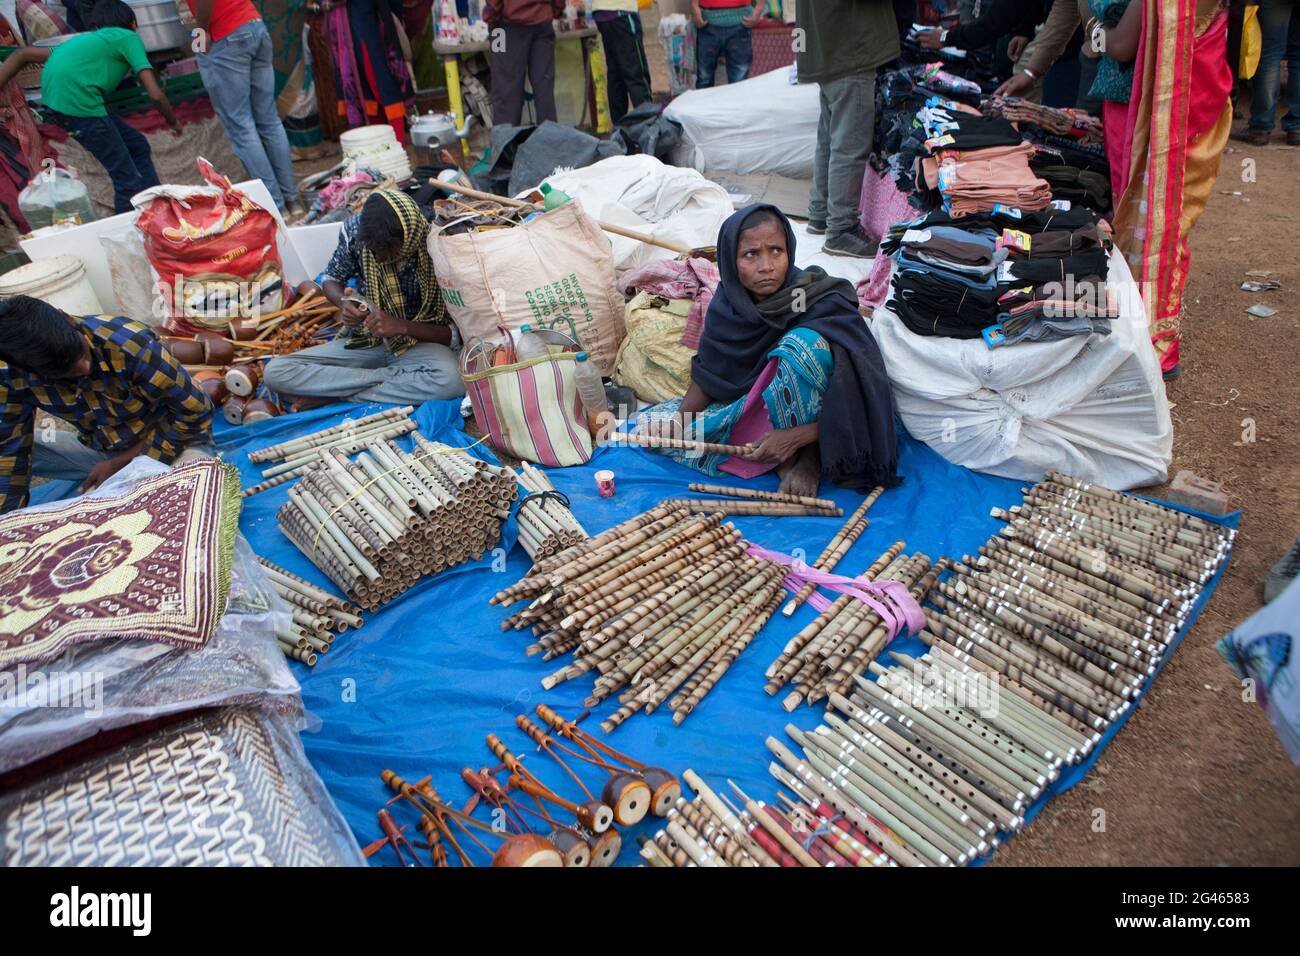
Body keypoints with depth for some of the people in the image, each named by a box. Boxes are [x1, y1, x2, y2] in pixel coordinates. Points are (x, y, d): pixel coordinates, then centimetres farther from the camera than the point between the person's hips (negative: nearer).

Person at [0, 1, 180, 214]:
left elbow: (24, 54, 23)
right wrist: (172, 121, 17)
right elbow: (155, 95, -1)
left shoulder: (84, 40, 29)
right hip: (77, 100, -8)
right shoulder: (128, 38, 9)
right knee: (127, 179, -3)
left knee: (137, 145, 19)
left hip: (53, 99, 8)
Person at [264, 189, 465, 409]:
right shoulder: (355, 230, -12)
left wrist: (403, 326, -29)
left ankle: (333, 394, -19)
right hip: (365, 341, 3)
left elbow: (456, 334, -15)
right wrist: (343, 302, -15)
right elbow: (330, 279, 8)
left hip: (420, 342, -3)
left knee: (451, 379, -39)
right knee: (276, 372, -16)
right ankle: (402, 377, -18)